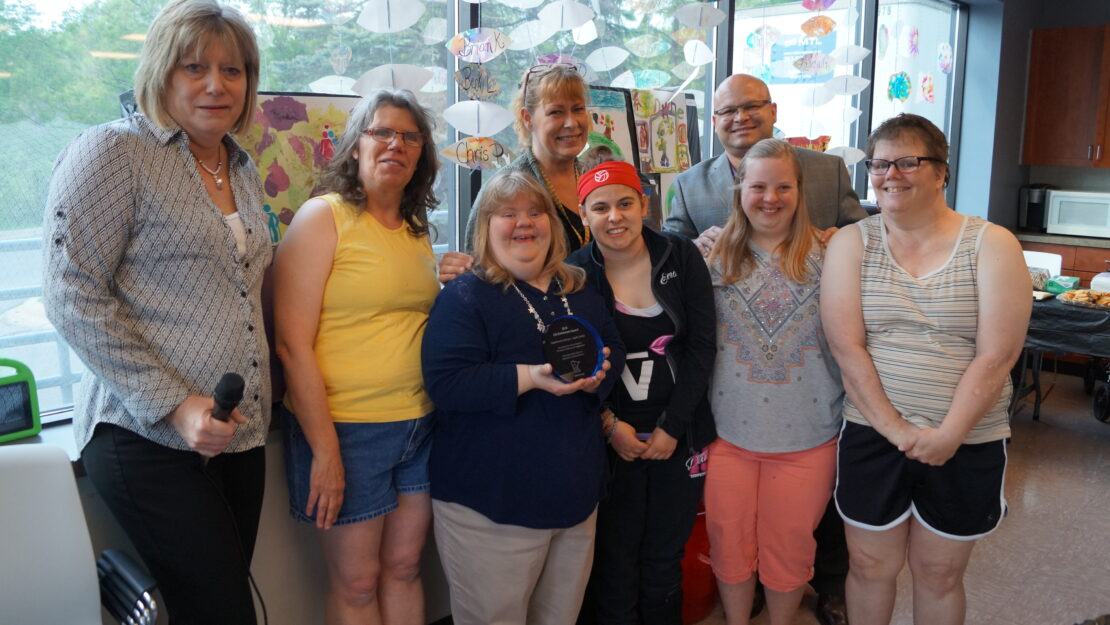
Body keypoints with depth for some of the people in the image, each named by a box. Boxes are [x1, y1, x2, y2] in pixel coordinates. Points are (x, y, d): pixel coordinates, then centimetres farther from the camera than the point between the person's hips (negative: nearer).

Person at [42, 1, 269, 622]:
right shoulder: (112, 151, -7)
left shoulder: (243, 169, 14)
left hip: (241, 436, 7)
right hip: (149, 436, -6)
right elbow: (73, 294, -13)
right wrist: (174, 405, -17)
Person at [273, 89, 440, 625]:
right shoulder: (323, 217, -9)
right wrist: (324, 451, -16)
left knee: (403, 568, 16)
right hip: (347, 430, -5)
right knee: (356, 582, 9)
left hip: (419, 425, 6)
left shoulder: (417, 229, 10)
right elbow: (293, 345, -14)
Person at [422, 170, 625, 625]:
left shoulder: (581, 293, 11)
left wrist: (595, 376, -9)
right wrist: (531, 378, -29)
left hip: (576, 495, 6)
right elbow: (445, 383, -19)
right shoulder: (464, 296, -9)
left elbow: (614, 351, 14)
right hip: (491, 506, -6)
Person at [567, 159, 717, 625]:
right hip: (610, 440, -1)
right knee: (615, 562, 5)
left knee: (665, 563, 12)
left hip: (679, 436, 1)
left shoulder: (681, 258, -1)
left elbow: (702, 345, -3)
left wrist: (673, 427, -6)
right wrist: (610, 425, -11)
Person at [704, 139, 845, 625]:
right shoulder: (714, 252, -1)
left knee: (789, 548, 14)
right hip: (728, 430, 1)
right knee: (729, 545, 15)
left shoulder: (825, 255, -4)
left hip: (807, 435, -1)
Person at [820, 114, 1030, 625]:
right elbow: (846, 345, -10)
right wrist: (897, 430, -16)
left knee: (940, 574, 15)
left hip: (967, 444, 0)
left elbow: (997, 355, -10)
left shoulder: (992, 245, -4)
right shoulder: (851, 243, -2)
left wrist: (947, 435, -15)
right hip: (872, 435, 1)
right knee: (870, 567, 14)